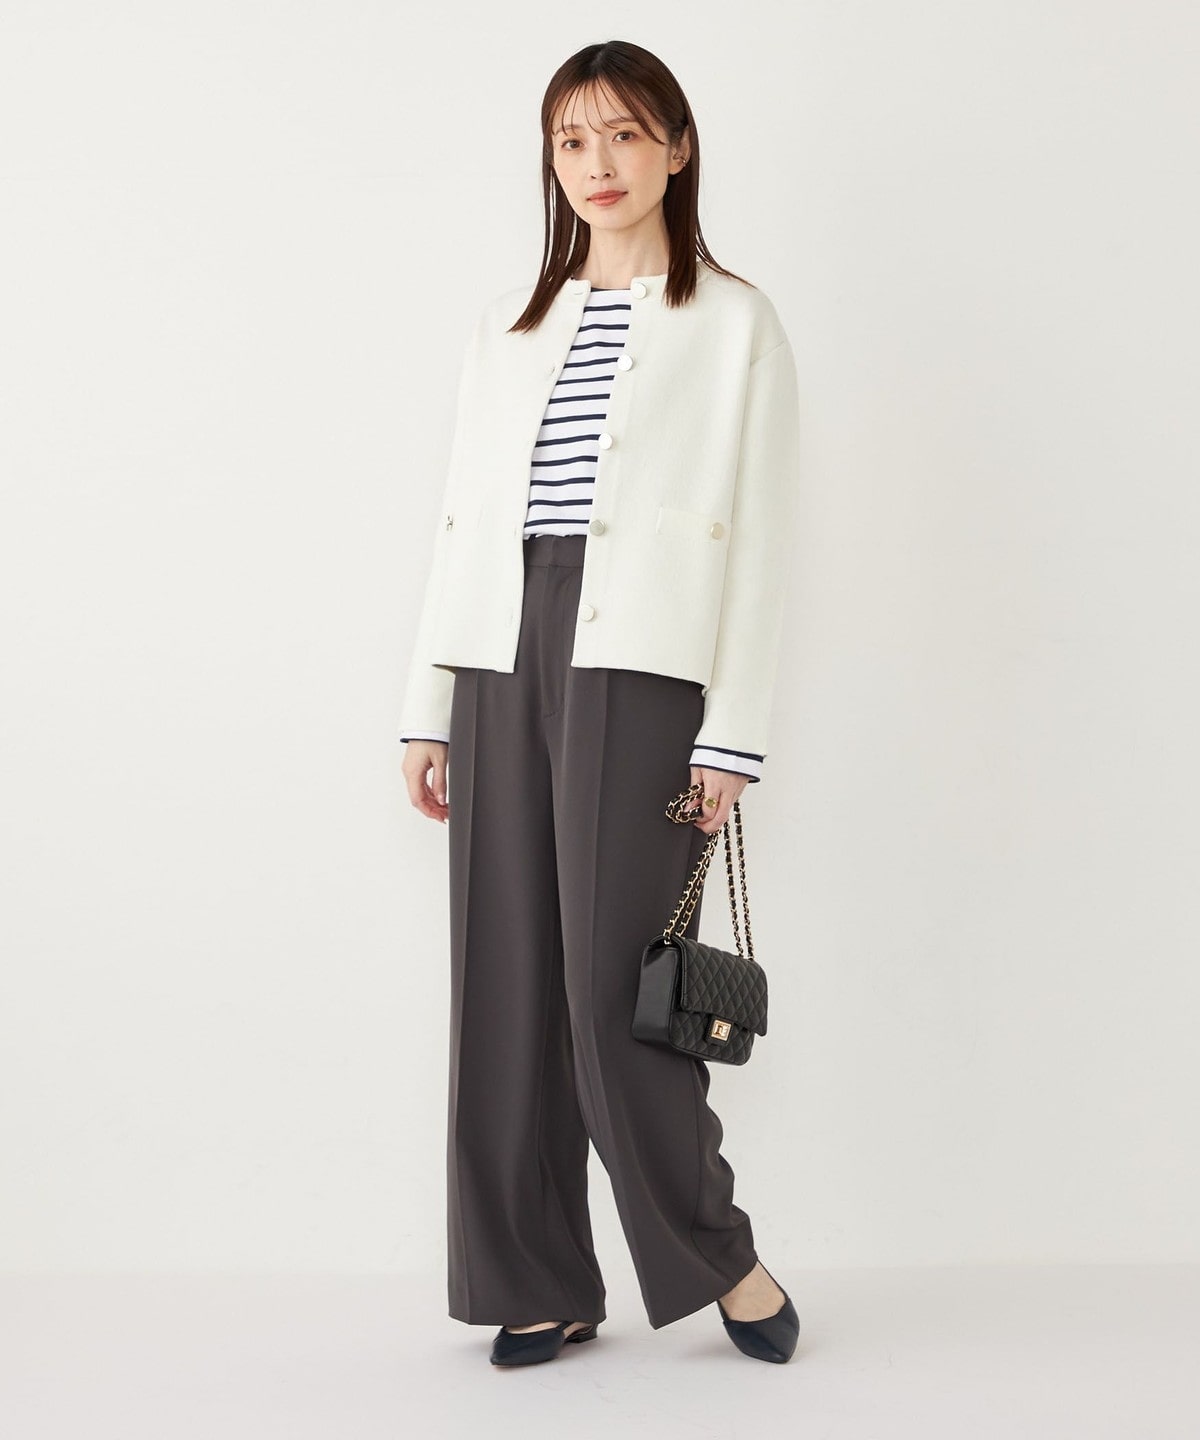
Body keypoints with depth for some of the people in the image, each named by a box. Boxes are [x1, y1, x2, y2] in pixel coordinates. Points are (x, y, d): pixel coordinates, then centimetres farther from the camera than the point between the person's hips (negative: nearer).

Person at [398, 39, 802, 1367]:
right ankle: (542, 1284, 16)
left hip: (637, 661, -4)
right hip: (502, 658, 5)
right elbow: (460, 517, 15)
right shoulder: (508, 324, 18)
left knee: (614, 978, -7)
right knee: (505, 975, 4)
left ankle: (715, 1254, 14)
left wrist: (732, 737, -9)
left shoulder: (733, 321, 5)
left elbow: (755, 538, -1)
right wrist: (428, 708, 10)